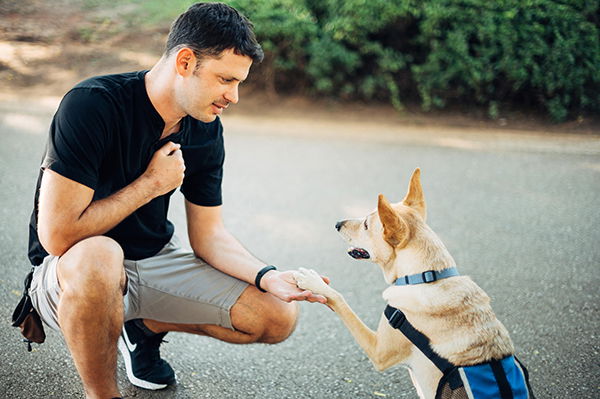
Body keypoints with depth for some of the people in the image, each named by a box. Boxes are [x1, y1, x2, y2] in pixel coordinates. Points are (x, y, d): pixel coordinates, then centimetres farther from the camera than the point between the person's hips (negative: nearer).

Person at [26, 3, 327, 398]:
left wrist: (268, 277, -16)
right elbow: (58, 236, -29)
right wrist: (150, 185, -21)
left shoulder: (206, 131, -4)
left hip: (155, 261, 6)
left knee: (280, 317, -4)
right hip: (72, 271, -6)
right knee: (97, 257, -43)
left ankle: (146, 328, 17)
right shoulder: (92, 105, -25)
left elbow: (209, 235, 1)